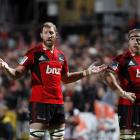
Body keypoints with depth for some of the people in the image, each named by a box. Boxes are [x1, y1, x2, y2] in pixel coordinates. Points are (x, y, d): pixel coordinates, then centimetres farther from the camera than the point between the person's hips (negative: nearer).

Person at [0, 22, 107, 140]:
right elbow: (17, 74, -6)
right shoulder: (34, 53, -4)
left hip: (58, 102, 6)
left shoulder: (61, 55, 14)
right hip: (39, 102, -6)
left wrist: (87, 72, 22)